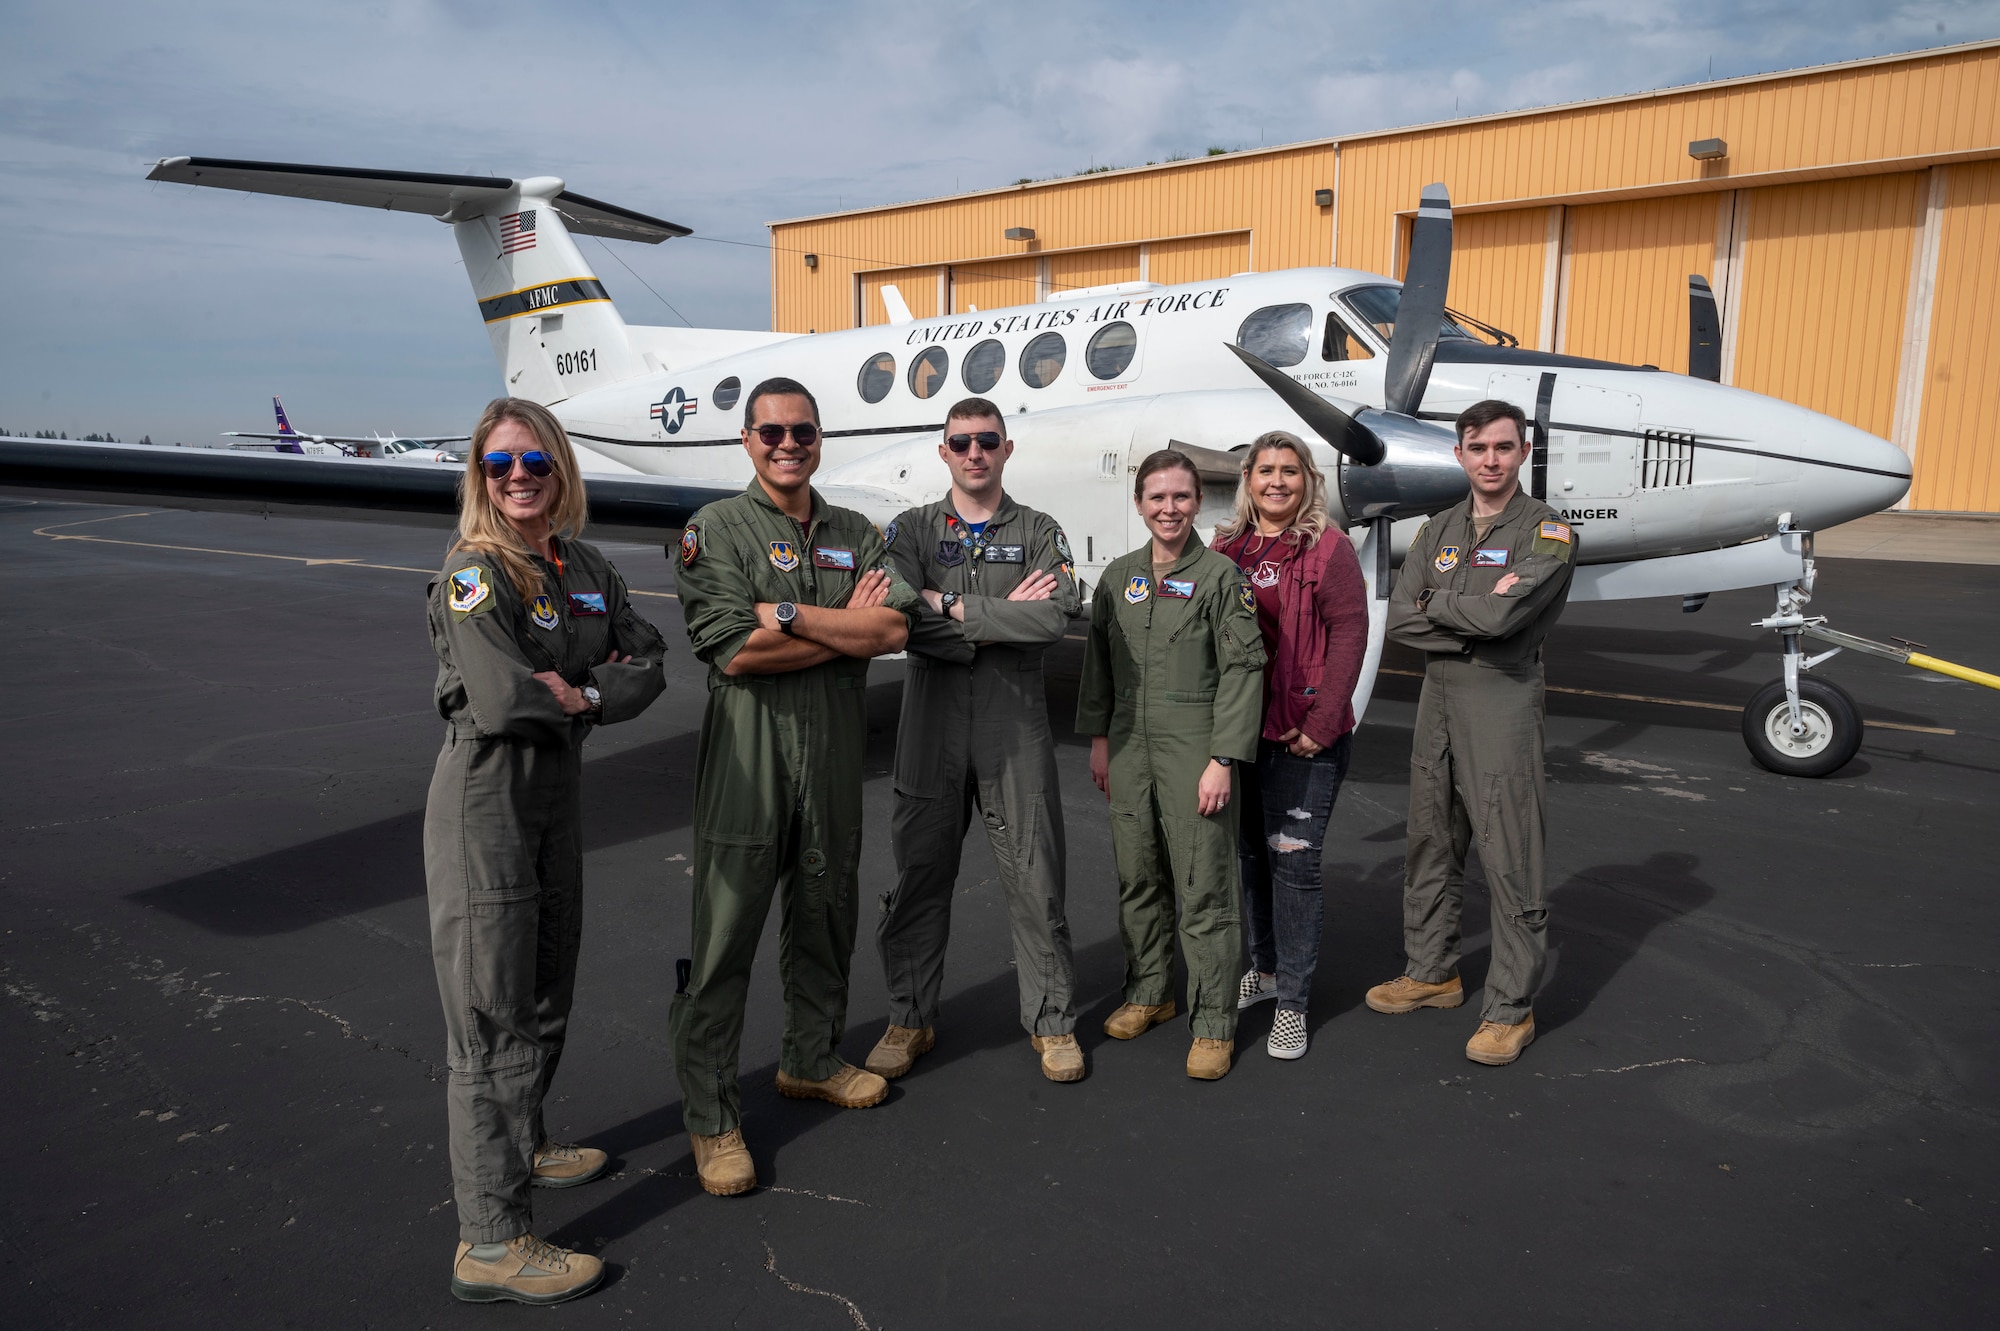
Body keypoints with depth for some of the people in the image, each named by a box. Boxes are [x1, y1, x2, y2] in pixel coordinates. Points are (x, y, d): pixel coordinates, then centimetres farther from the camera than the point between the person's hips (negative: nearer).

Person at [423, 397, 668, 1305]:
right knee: (492, 1015, -3)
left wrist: (585, 694, -13)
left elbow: (649, 662, 4)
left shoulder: (586, 569, 8)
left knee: (546, 992, 20)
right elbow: (500, 699, -25)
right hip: (485, 796, -8)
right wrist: (597, 691, -11)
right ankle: (490, 1242, 6)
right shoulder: (474, 573, -14)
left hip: (557, 788, 8)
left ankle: (521, 1145, 42)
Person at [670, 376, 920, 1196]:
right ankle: (710, 1117, 11)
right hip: (747, 755, -5)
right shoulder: (716, 529, -2)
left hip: (835, 756, 5)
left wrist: (791, 617, -15)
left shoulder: (855, 535, 12)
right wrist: (848, 626, -9)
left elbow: (895, 628, -5)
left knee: (825, 918, 17)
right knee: (724, 935, -1)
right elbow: (734, 649, -15)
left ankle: (812, 1059, 38)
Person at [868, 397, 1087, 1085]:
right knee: (919, 878, 8)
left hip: (1015, 727, 0)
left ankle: (1051, 1020, 21)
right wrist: (1005, 617, -13)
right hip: (931, 724, 1)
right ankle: (910, 1019, 24)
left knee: (1036, 879, 5)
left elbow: (1059, 614, -13)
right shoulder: (911, 531, 8)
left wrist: (958, 608, -13)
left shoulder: (1039, 532, 7)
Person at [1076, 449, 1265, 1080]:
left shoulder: (1221, 576, -4)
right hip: (1130, 745, 5)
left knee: (1203, 886, -2)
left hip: (1194, 746, -5)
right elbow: (1098, 662, 16)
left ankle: (1213, 1023, 9)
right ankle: (1148, 993, 30)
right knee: (1137, 877, 12)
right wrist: (1098, 738, 11)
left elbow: (1243, 669, -7)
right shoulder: (1118, 577, 10)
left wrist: (1223, 759, -13)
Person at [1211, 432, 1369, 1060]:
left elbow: (1350, 635, -10)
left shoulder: (1327, 548, -5)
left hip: (1302, 738, -5)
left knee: (1294, 861, -3)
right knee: (1252, 854, 15)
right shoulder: (1227, 549, 9)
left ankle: (1292, 1000, 9)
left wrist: (1321, 723, -15)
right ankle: (1265, 968, 33)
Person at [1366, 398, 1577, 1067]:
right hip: (1438, 694, 6)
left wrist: (1437, 603, -5)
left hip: (1503, 700, -6)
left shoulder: (1546, 533, -6)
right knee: (1431, 844, 16)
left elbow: (1503, 616, -22)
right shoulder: (1440, 530, 11)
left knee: (1510, 860, -1)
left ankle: (1512, 1007, 10)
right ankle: (1431, 972, 32)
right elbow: (1400, 620, 0)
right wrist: (1474, 617, -12)